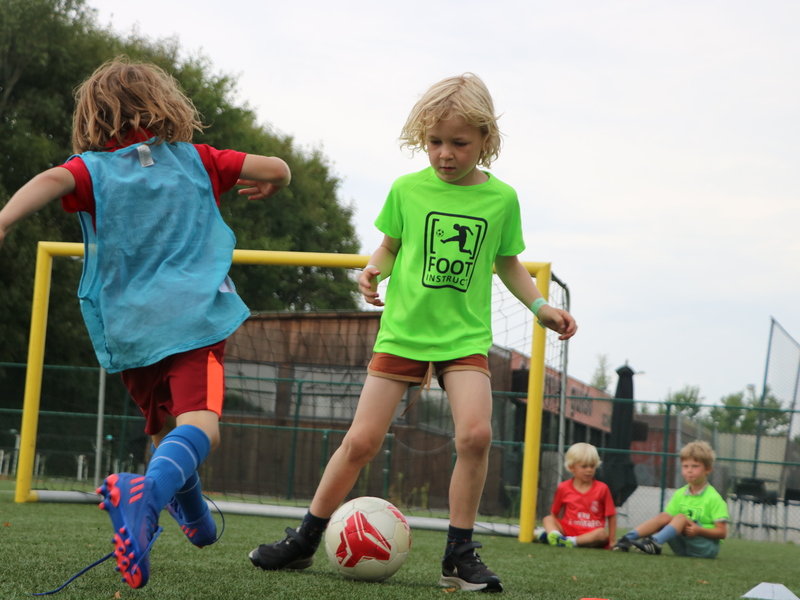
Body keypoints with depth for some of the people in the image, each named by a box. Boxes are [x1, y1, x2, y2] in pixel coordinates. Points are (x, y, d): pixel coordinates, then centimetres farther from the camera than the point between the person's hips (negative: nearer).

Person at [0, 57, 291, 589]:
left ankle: (195, 519, 42)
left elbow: (52, 181, -15)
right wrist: (266, 186, 39)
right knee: (199, 425, -21)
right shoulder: (195, 160, 13)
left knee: (166, 429, 24)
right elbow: (279, 170, 15)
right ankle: (147, 494, -49)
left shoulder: (92, 169, 9)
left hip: (130, 326, 3)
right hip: (194, 315, -2)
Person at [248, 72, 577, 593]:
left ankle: (460, 555, -7)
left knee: (476, 433, -22)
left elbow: (508, 262, 15)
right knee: (362, 440, -3)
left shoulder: (501, 198, 1)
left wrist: (540, 306, 3)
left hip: (465, 337, 0)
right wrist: (374, 270, -8)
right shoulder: (407, 190, 0)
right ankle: (305, 540, 15)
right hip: (403, 331, 0)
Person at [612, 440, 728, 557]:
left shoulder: (713, 498, -7)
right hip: (682, 548, 5)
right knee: (664, 516, -16)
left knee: (681, 517, -26)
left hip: (708, 547, -5)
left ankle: (654, 543, -47)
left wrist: (699, 530, -24)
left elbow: (722, 532, -10)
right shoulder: (679, 494, 11)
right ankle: (628, 538, -29)